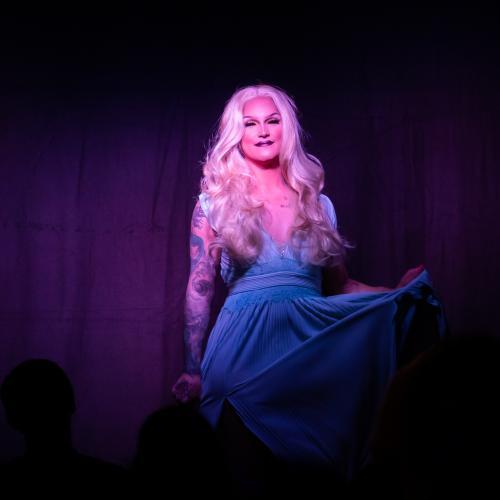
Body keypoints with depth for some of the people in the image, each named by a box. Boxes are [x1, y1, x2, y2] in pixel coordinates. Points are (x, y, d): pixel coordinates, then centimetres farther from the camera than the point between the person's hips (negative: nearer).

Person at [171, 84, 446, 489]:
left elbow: (339, 285, 12)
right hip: (245, 346, -2)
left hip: (311, 345, 2)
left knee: (312, 461, 1)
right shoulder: (216, 202, 4)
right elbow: (200, 290, 2)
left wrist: (398, 293, -4)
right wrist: (193, 370, -2)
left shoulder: (318, 205, 11)